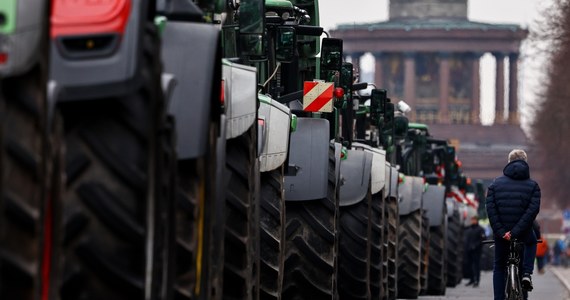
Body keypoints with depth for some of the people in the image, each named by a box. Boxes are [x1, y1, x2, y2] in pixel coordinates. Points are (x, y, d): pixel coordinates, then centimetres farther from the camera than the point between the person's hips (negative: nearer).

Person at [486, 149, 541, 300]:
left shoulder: (496, 183, 3)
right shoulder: (532, 185, 0)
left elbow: (490, 208, -9)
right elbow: (533, 209, -13)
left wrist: (500, 231, -12)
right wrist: (517, 231, -16)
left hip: (501, 232, 1)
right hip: (524, 232, -1)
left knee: (499, 267, 18)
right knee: (531, 243, 35)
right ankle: (526, 273, 14)